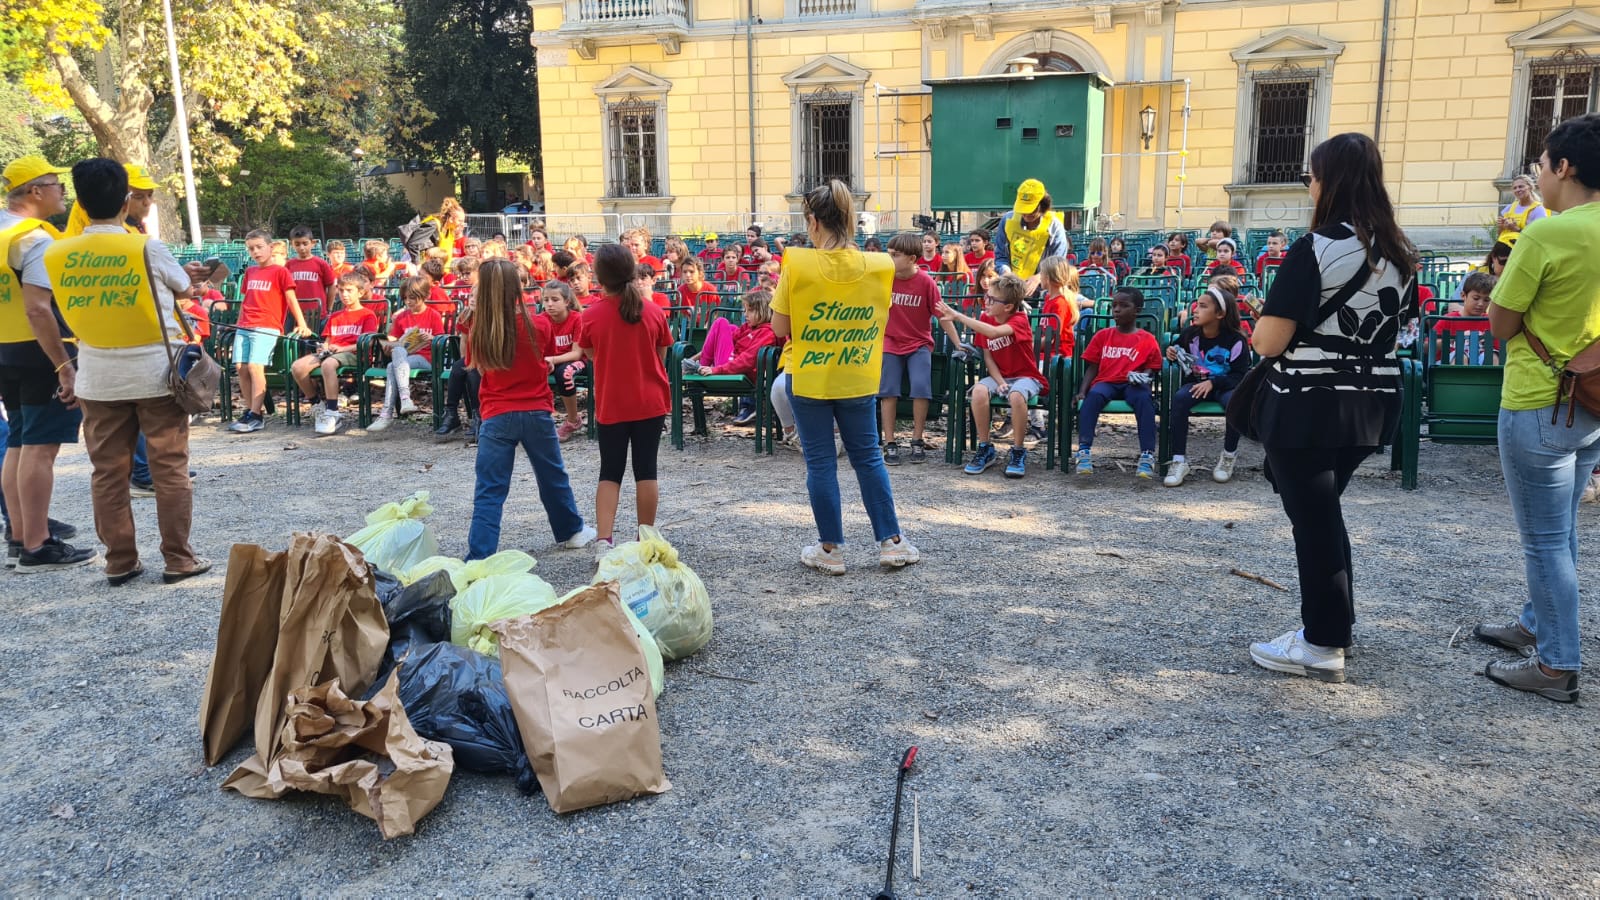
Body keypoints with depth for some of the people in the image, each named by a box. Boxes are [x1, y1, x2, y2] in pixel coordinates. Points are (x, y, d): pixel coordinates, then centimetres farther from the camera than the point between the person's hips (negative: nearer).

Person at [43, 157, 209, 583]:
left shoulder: (57, 255, -1)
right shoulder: (148, 248, -11)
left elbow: (70, 311, 10)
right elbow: (183, 287, 7)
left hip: (98, 378, 3)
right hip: (155, 373, -3)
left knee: (108, 472, 9)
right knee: (169, 469, 4)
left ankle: (119, 562, 15)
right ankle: (178, 559, 7)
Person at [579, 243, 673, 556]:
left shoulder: (592, 315, -10)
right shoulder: (653, 311, -7)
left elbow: (590, 354, 7)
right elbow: (661, 357, 2)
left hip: (610, 405, 0)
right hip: (650, 402, 1)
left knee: (610, 473, 8)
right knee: (646, 471, 9)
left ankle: (604, 540, -5)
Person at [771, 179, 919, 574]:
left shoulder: (798, 265, -15)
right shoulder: (879, 266, -6)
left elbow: (780, 327, -8)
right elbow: (879, 322, 7)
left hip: (808, 377, -2)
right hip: (858, 378, 3)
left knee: (820, 462, 7)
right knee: (868, 456, 15)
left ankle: (830, 549, 15)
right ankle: (891, 542, 20)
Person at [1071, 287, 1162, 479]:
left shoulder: (1148, 340, 11)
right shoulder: (1103, 336, 16)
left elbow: (1151, 369, 9)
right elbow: (1092, 367, 12)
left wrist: (1143, 377, -15)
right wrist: (1082, 391, -2)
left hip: (1132, 385, -1)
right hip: (1106, 382, 1)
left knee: (1144, 398, -36)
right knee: (1093, 395, -35)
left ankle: (1147, 456, -37)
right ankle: (1084, 451, -38)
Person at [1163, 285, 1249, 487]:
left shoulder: (1235, 339, -13)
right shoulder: (1190, 334, -4)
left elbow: (1241, 375, -12)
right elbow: (1179, 356, 16)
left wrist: (1213, 383, -24)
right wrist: (1172, 355, -8)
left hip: (1225, 386, -2)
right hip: (1196, 383, 2)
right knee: (1179, 398, -31)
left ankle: (1229, 456, -9)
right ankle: (1179, 461, -28)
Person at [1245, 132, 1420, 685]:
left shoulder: (1315, 249, -16)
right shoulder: (1400, 254, 6)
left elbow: (1268, 343, -18)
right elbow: (1398, 328, 17)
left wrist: (1263, 326, 3)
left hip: (1308, 407, -7)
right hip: (1371, 404, 7)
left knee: (1313, 519, 3)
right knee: (1323, 510, 22)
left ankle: (1322, 646, 12)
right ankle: (1335, 618, 34)